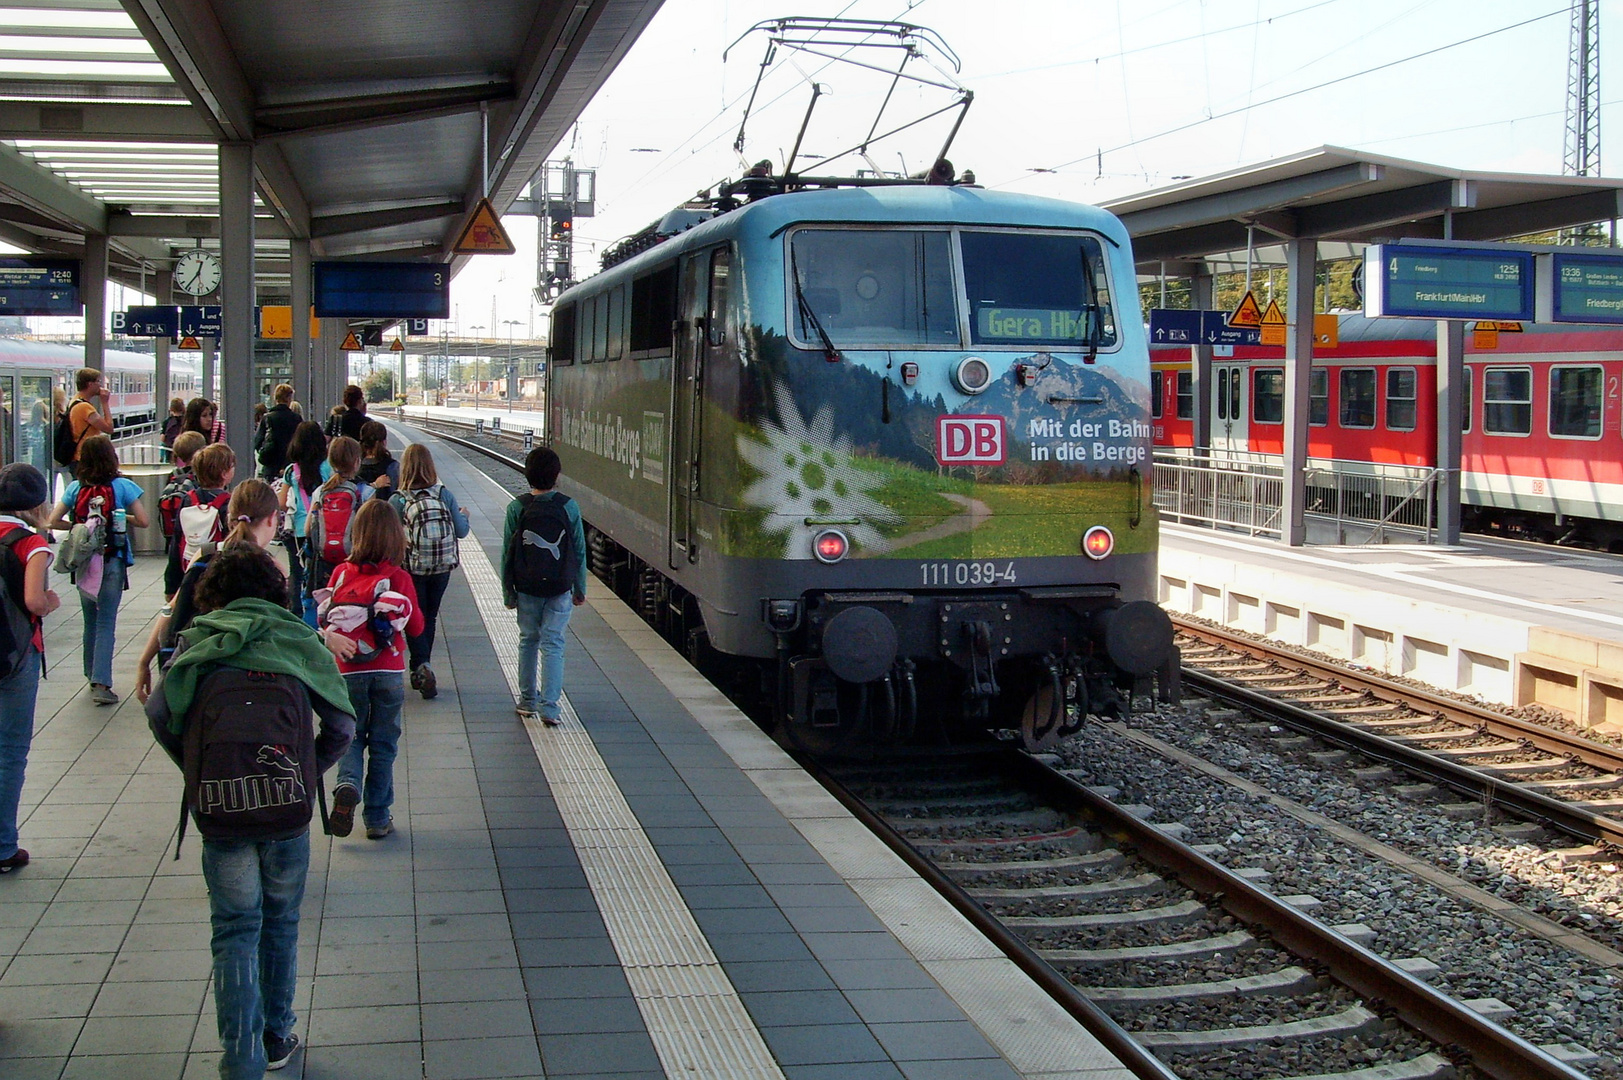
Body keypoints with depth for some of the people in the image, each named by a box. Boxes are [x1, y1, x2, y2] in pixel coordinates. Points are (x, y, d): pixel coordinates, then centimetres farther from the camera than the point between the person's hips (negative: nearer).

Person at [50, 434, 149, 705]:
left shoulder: (75, 488, 1)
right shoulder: (122, 486, -8)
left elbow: (53, 521, -1)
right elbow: (142, 521, -8)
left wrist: (78, 525, 14)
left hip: (83, 561, 3)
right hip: (113, 560, -3)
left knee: (90, 621, 16)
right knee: (106, 622, -3)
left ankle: (93, 677, 27)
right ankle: (101, 683, -10)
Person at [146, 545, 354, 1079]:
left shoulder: (200, 642, 12)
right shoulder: (297, 640, 13)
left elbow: (159, 715, -3)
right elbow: (341, 725, 4)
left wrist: (196, 773, 9)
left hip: (221, 812, -1)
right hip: (290, 808, 1)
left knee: (235, 932, 6)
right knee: (281, 924, 19)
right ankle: (276, 1037, 29)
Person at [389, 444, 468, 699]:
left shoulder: (398, 501, -14)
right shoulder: (444, 495, -7)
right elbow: (461, 531, -2)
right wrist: (464, 515, 19)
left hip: (411, 570, -3)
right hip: (442, 569, 3)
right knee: (429, 618, 18)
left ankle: (422, 666, -13)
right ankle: (420, 672, 27)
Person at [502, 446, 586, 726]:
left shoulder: (517, 508, -7)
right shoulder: (568, 507, -7)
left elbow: (507, 553, -3)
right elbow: (579, 551, -1)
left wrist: (507, 592, 5)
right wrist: (580, 589, 10)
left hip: (527, 588, 1)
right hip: (560, 588, -1)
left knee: (528, 640, 16)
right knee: (553, 644, 2)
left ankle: (527, 700, 24)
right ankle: (549, 706, -5)